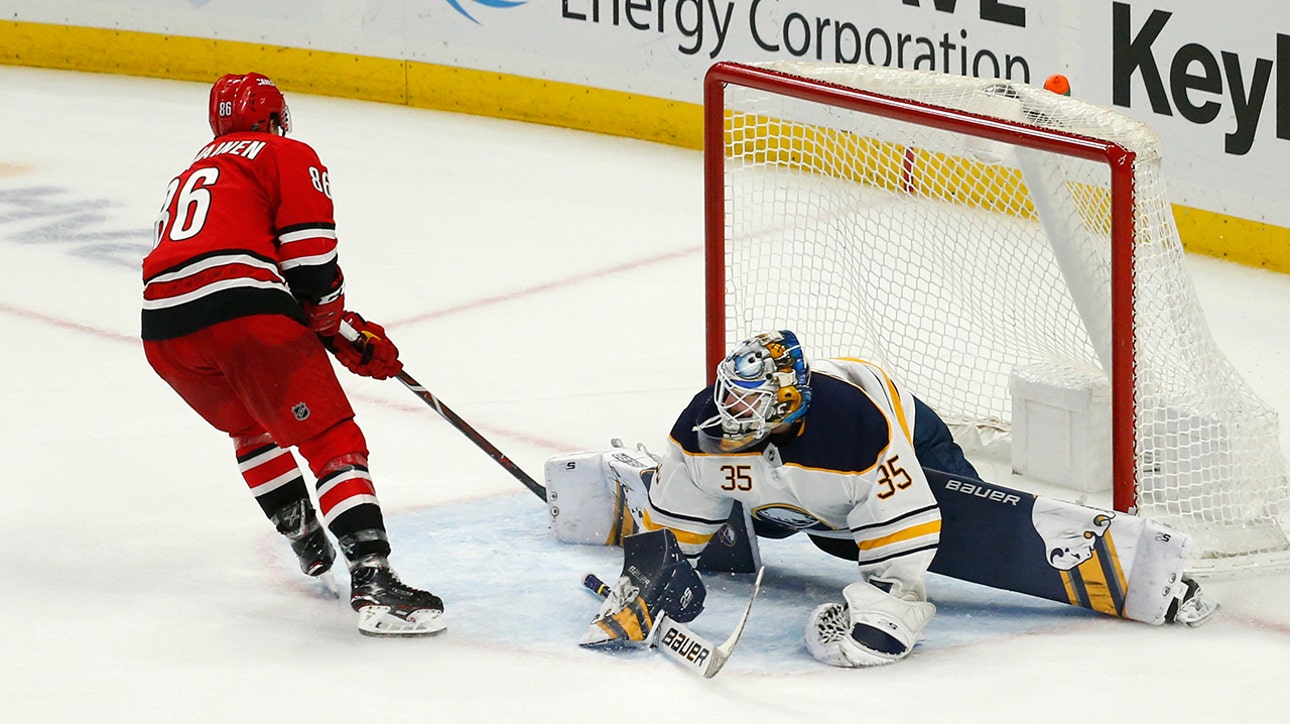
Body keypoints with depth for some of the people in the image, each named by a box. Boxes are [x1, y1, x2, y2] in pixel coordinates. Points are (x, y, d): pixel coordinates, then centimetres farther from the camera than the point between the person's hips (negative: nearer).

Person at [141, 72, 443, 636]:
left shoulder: (193, 174, 37)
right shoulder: (287, 156, 15)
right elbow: (309, 255, 1)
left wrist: (338, 330, 31)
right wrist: (338, 327, 18)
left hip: (164, 329, 6)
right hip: (243, 313, -6)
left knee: (252, 426, 33)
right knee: (333, 439, -5)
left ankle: (306, 542, 37)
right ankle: (371, 581, -19)